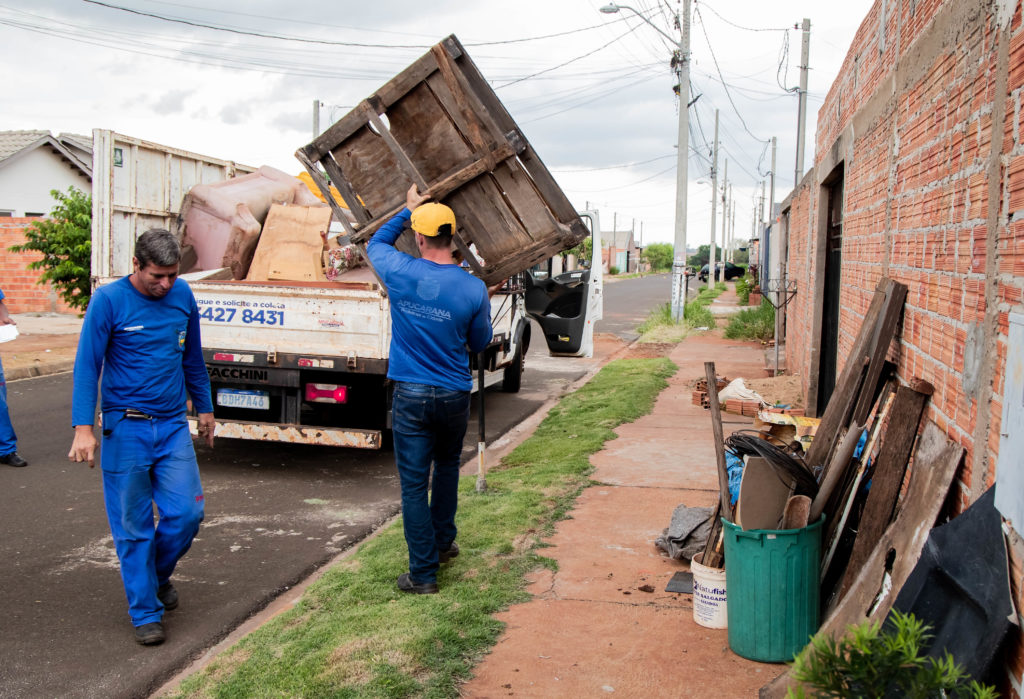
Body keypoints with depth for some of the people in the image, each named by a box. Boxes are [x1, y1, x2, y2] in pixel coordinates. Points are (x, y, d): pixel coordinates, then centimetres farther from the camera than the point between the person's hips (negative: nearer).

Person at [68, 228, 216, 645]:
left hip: (173, 425, 3)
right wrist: (83, 428, -17)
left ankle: (158, 575, 29)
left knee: (187, 512, -1)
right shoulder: (109, 301, -9)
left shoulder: (182, 295, 4)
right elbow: (87, 366, -9)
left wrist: (204, 408, 22)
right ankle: (145, 612, 17)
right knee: (133, 525, 3)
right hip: (126, 427, -3)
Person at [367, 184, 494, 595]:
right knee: (447, 468, 26)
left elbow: (375, 244, 14)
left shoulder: (401, 273, -10)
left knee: (414, 485, 4)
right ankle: (443, 543, 38)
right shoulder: (473, 289, -9)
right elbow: (479, 344, 5)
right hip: (454, 396, 2)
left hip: (411, 397, -2)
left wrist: (408, 210, 23)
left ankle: (423, 573, 9)